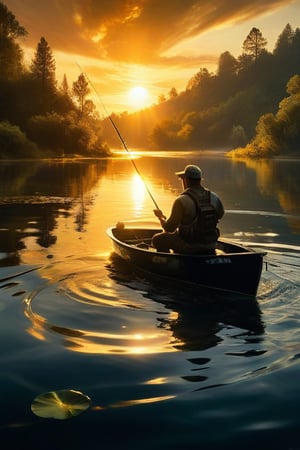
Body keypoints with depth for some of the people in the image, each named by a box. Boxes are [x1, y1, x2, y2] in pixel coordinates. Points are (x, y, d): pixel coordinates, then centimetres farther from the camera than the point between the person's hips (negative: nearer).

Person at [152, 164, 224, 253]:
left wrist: (160, 216, 4)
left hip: (188, 246, -6)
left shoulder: (181, 201, -21)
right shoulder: (214, 198, -5)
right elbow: (220, 215, 16)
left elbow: (169, 228, -15)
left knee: (157, 239, 14)